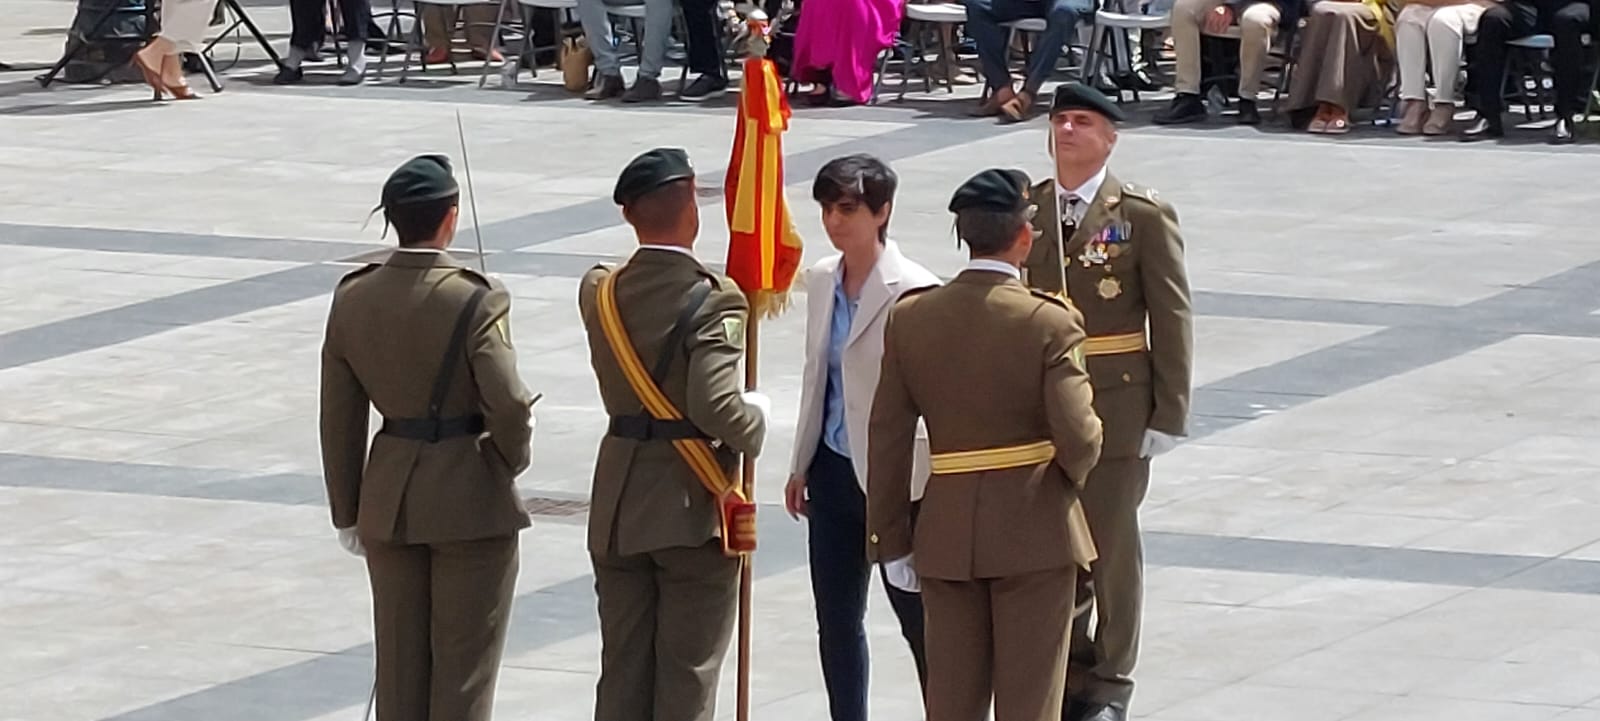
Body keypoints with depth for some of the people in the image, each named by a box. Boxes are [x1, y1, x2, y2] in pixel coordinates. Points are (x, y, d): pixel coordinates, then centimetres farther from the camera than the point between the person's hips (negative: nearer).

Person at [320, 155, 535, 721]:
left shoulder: (352, 299, -1)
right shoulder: (474, 301, -17)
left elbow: (339, 419, 4)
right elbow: (509, 406, -22)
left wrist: (347, 514, 13)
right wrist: (511, 460, 0)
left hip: (389, 500, 5)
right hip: (471, 501, -5)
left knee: (399, 660, 14)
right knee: (463, 665, 5)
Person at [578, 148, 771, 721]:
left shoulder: (600, 292, 0)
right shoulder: (712, 300, -18)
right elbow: (716, 408, -27)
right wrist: (758, 418, -6)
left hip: (618, 511, 5)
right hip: (693, 508, -5)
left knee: (622, 674, 12)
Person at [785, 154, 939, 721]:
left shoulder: (913, 291, -15)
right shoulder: (822, 280, 6)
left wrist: (908, 486, -15)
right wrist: (801, 464, 16)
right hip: (835, 471, 7)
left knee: (918, 620, 3)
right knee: (836, 620, 12)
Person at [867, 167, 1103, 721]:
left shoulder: (910, 318, -2)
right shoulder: (1050, 323, -14)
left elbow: (888, 439, 1)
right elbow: (1078, 439, -18)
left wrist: (891, 539, 7)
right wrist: (1070, 477, 6)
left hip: (946, 532, 4)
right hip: (1034, 531, -4)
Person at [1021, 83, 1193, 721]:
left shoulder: (1143, 216, -5)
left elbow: (1172, 319, -5)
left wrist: (1170, 414, -8)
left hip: (1115, 408, -3)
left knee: (1112, 546, 4)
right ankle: (1067, 669, 23)